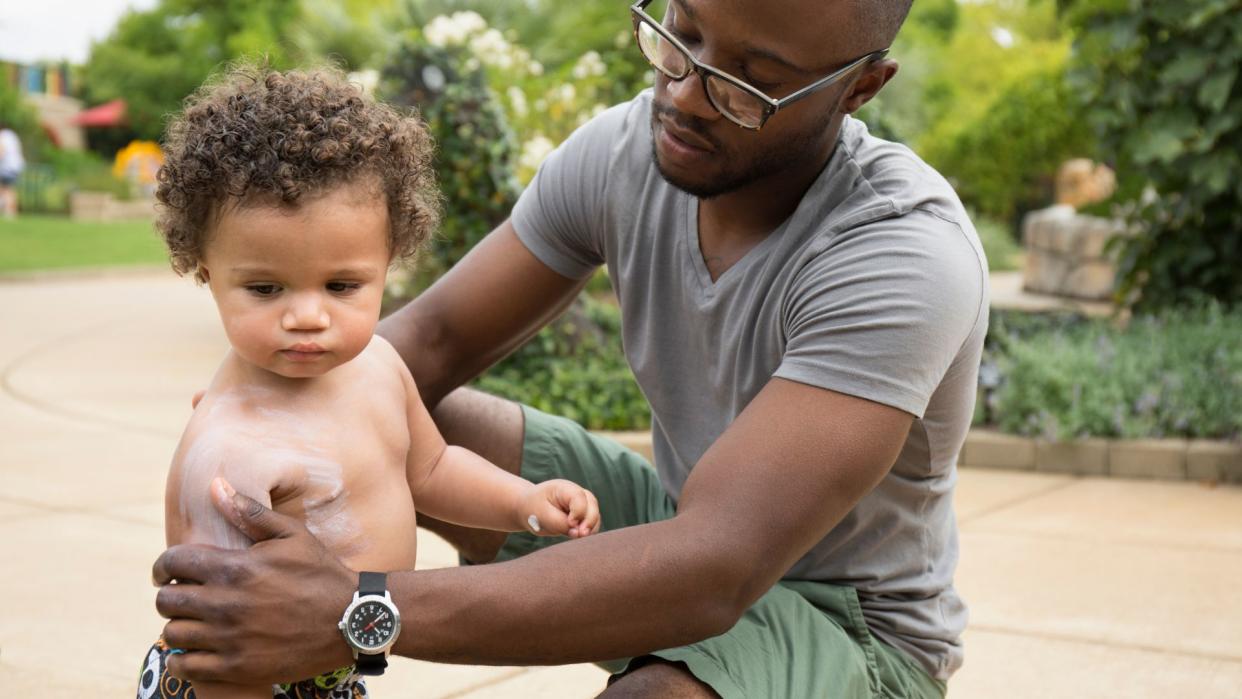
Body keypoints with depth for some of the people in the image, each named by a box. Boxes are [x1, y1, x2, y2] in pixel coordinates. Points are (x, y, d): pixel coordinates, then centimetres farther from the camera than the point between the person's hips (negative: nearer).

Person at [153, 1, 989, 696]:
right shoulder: (623, 153, -12)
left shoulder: (907, 253, -32)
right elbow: (432, 338, -4)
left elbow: (713, 575, -41)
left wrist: (357, 615, -47)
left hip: (852, 627, -6)